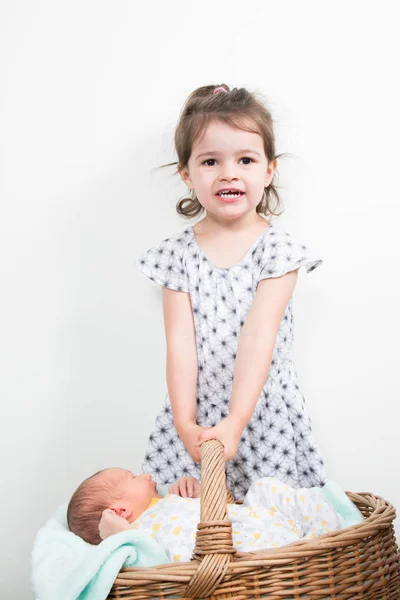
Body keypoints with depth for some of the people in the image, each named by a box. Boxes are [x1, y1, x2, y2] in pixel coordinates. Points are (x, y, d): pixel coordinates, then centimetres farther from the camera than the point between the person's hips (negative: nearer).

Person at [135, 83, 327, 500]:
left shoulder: (276, 249, -7)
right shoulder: (178, 254, 0)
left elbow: (258, 338, -16)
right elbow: (180, 342, -6)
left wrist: (234, 422, -23)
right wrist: (185, 423, -15)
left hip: (262, 415, -1)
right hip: (196, 418, 2)